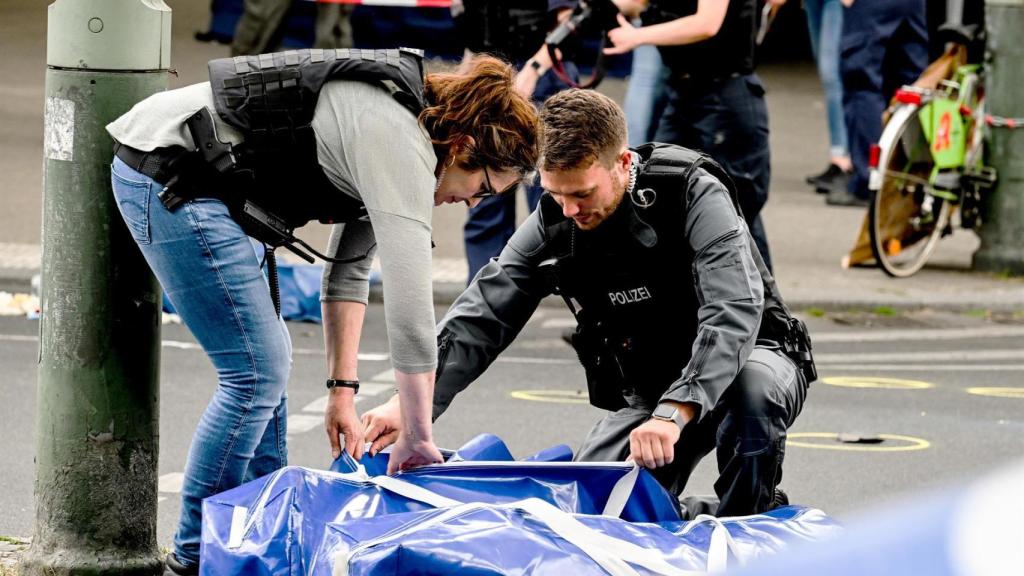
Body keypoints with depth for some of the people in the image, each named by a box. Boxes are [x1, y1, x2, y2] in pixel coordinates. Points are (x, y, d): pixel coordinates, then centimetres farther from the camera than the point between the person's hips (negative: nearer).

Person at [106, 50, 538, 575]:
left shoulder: (393, 123, 14)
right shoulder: (402, 146, -16)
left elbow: (349, 272, 20)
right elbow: (409, 300, -19)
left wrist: (343, 391, 16)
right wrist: (417, 440, -14)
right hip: (172, 179, -10)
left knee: (266, 361, 15)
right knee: (256, 373, -7)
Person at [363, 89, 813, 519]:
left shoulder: (694, 193, -24)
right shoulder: (552, 223, -8)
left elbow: (735, 311, -35)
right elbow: (480, 318, -7)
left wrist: (674, 413, -48)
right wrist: (410, 402, -23)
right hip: (647, 390, 4)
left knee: (753, 386, -40)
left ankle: (746, 528, -14)